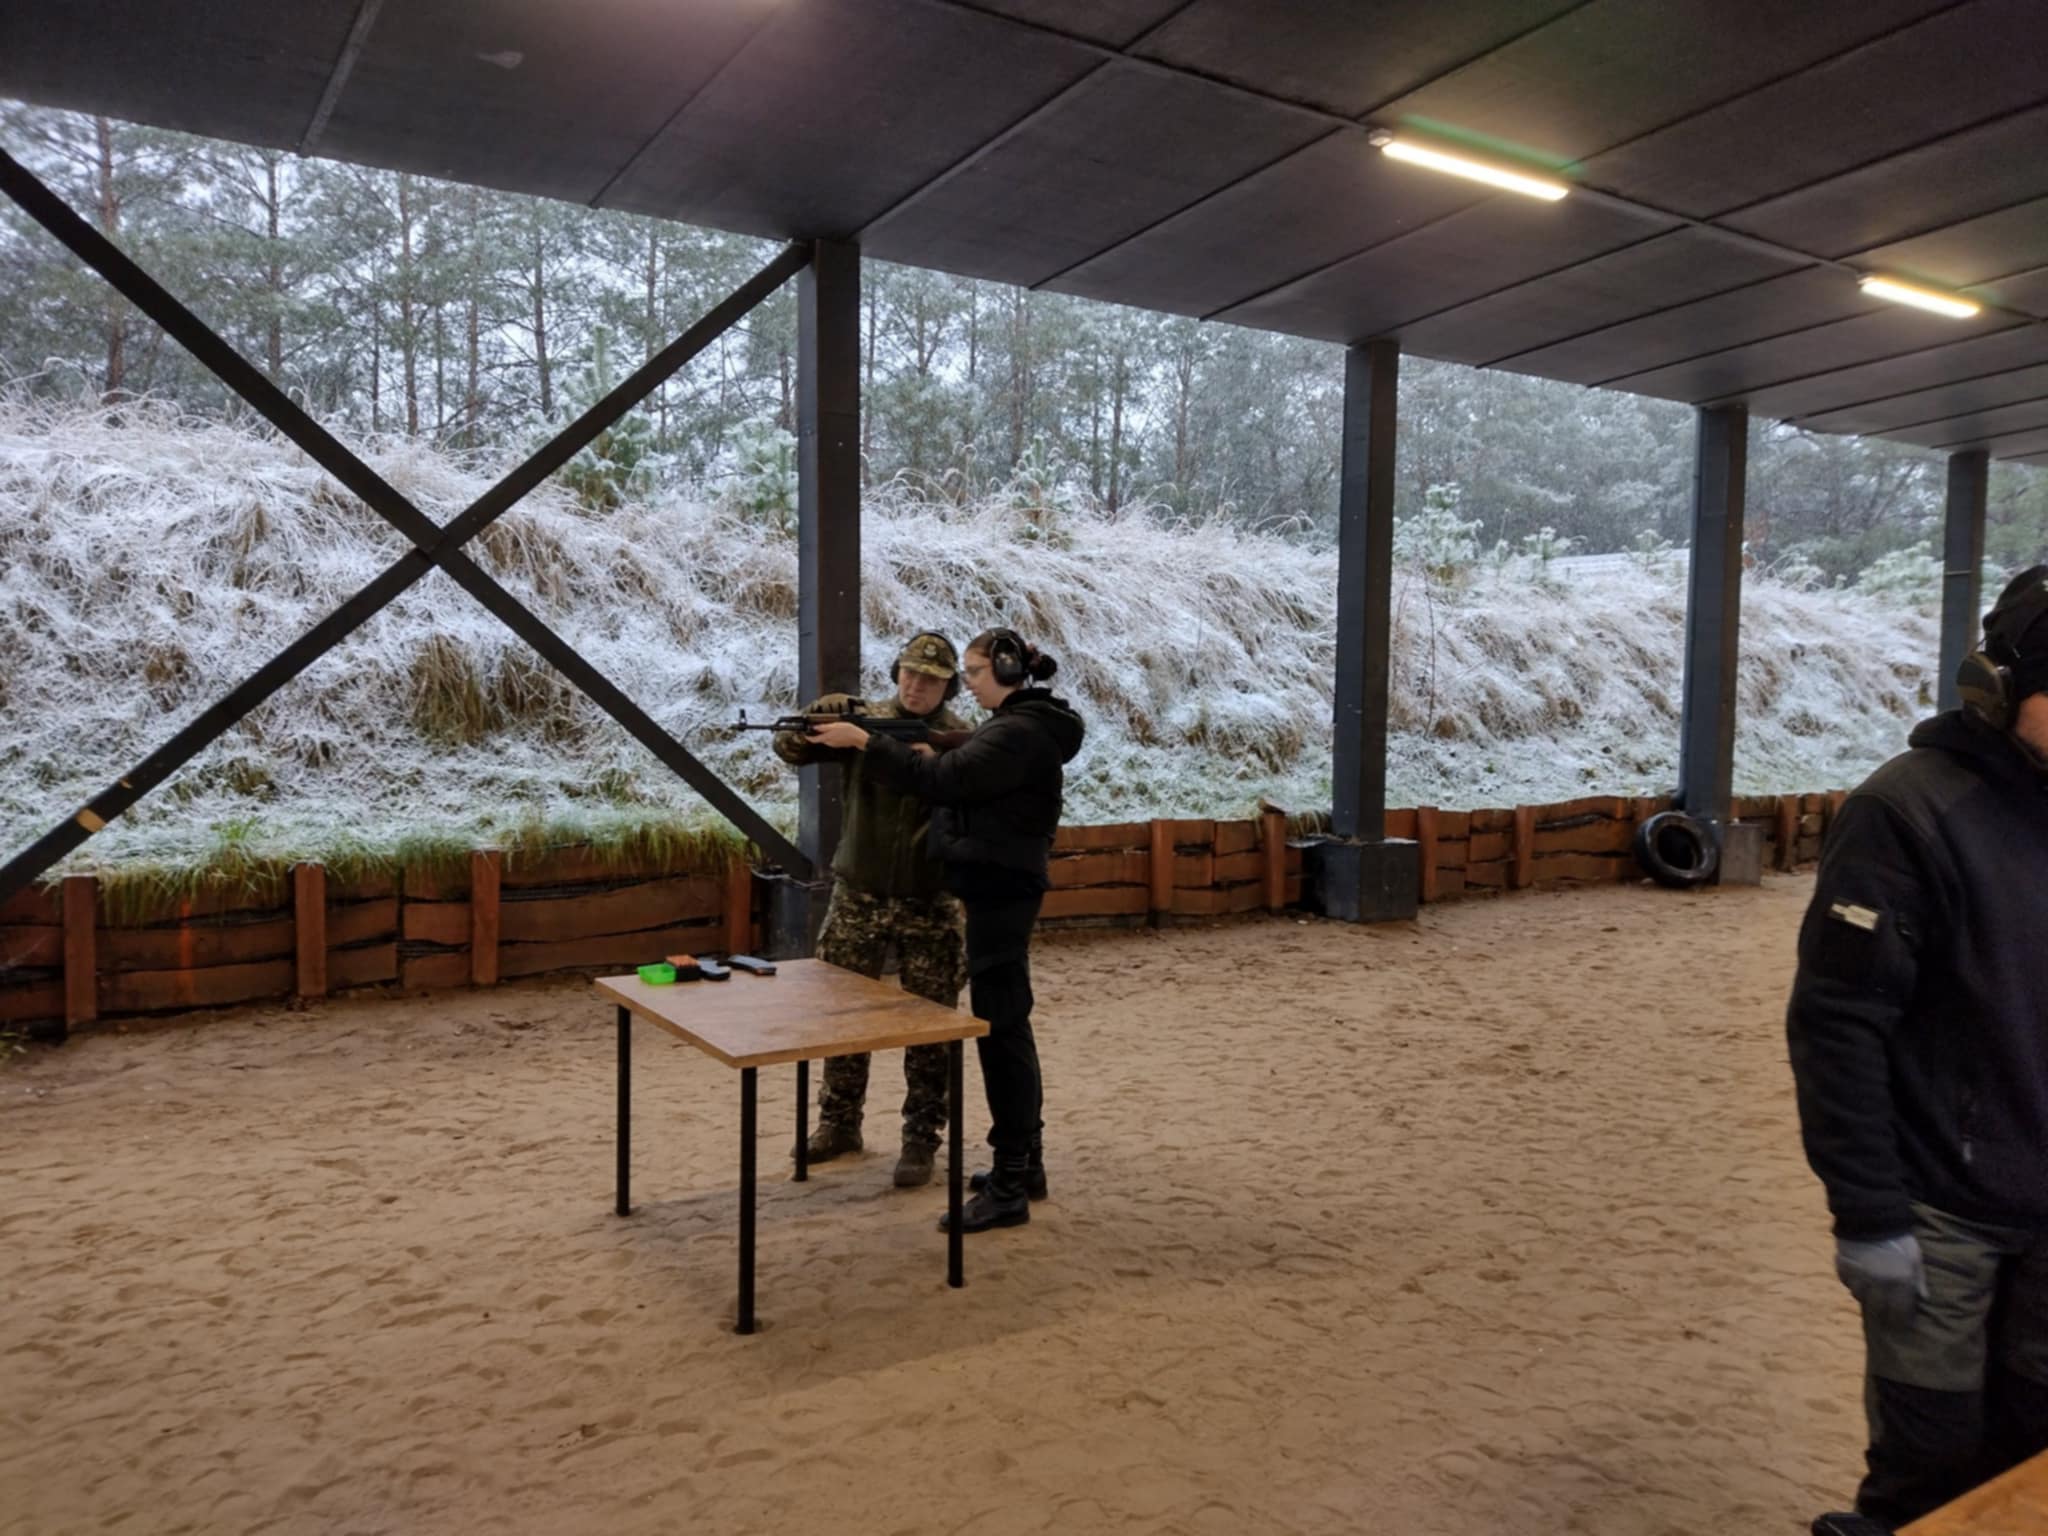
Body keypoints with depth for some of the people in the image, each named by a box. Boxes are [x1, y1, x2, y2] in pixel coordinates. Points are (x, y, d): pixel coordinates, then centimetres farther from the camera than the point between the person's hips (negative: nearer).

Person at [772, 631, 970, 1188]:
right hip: (857, 897, 2)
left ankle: (921, 1140, 15)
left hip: (928, 906, -2)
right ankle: (839, 1123, 28)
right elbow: (789, 748, -3)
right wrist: (816, 719, -24)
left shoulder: (961, 740, -4)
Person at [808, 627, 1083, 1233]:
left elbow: (945, 780, -23)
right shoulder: (1015, 725, 16)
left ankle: (1009, 1187, -1)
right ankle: (1025, 1162, 25)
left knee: (999, 1028, -7)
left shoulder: (1020, 733, -17)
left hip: (1000, 890, -11)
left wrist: (864, 741, -20)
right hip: (999, 887, 11)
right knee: (1008, 1024, 15)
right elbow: (964, 780, 15)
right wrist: (928, 756, -3)